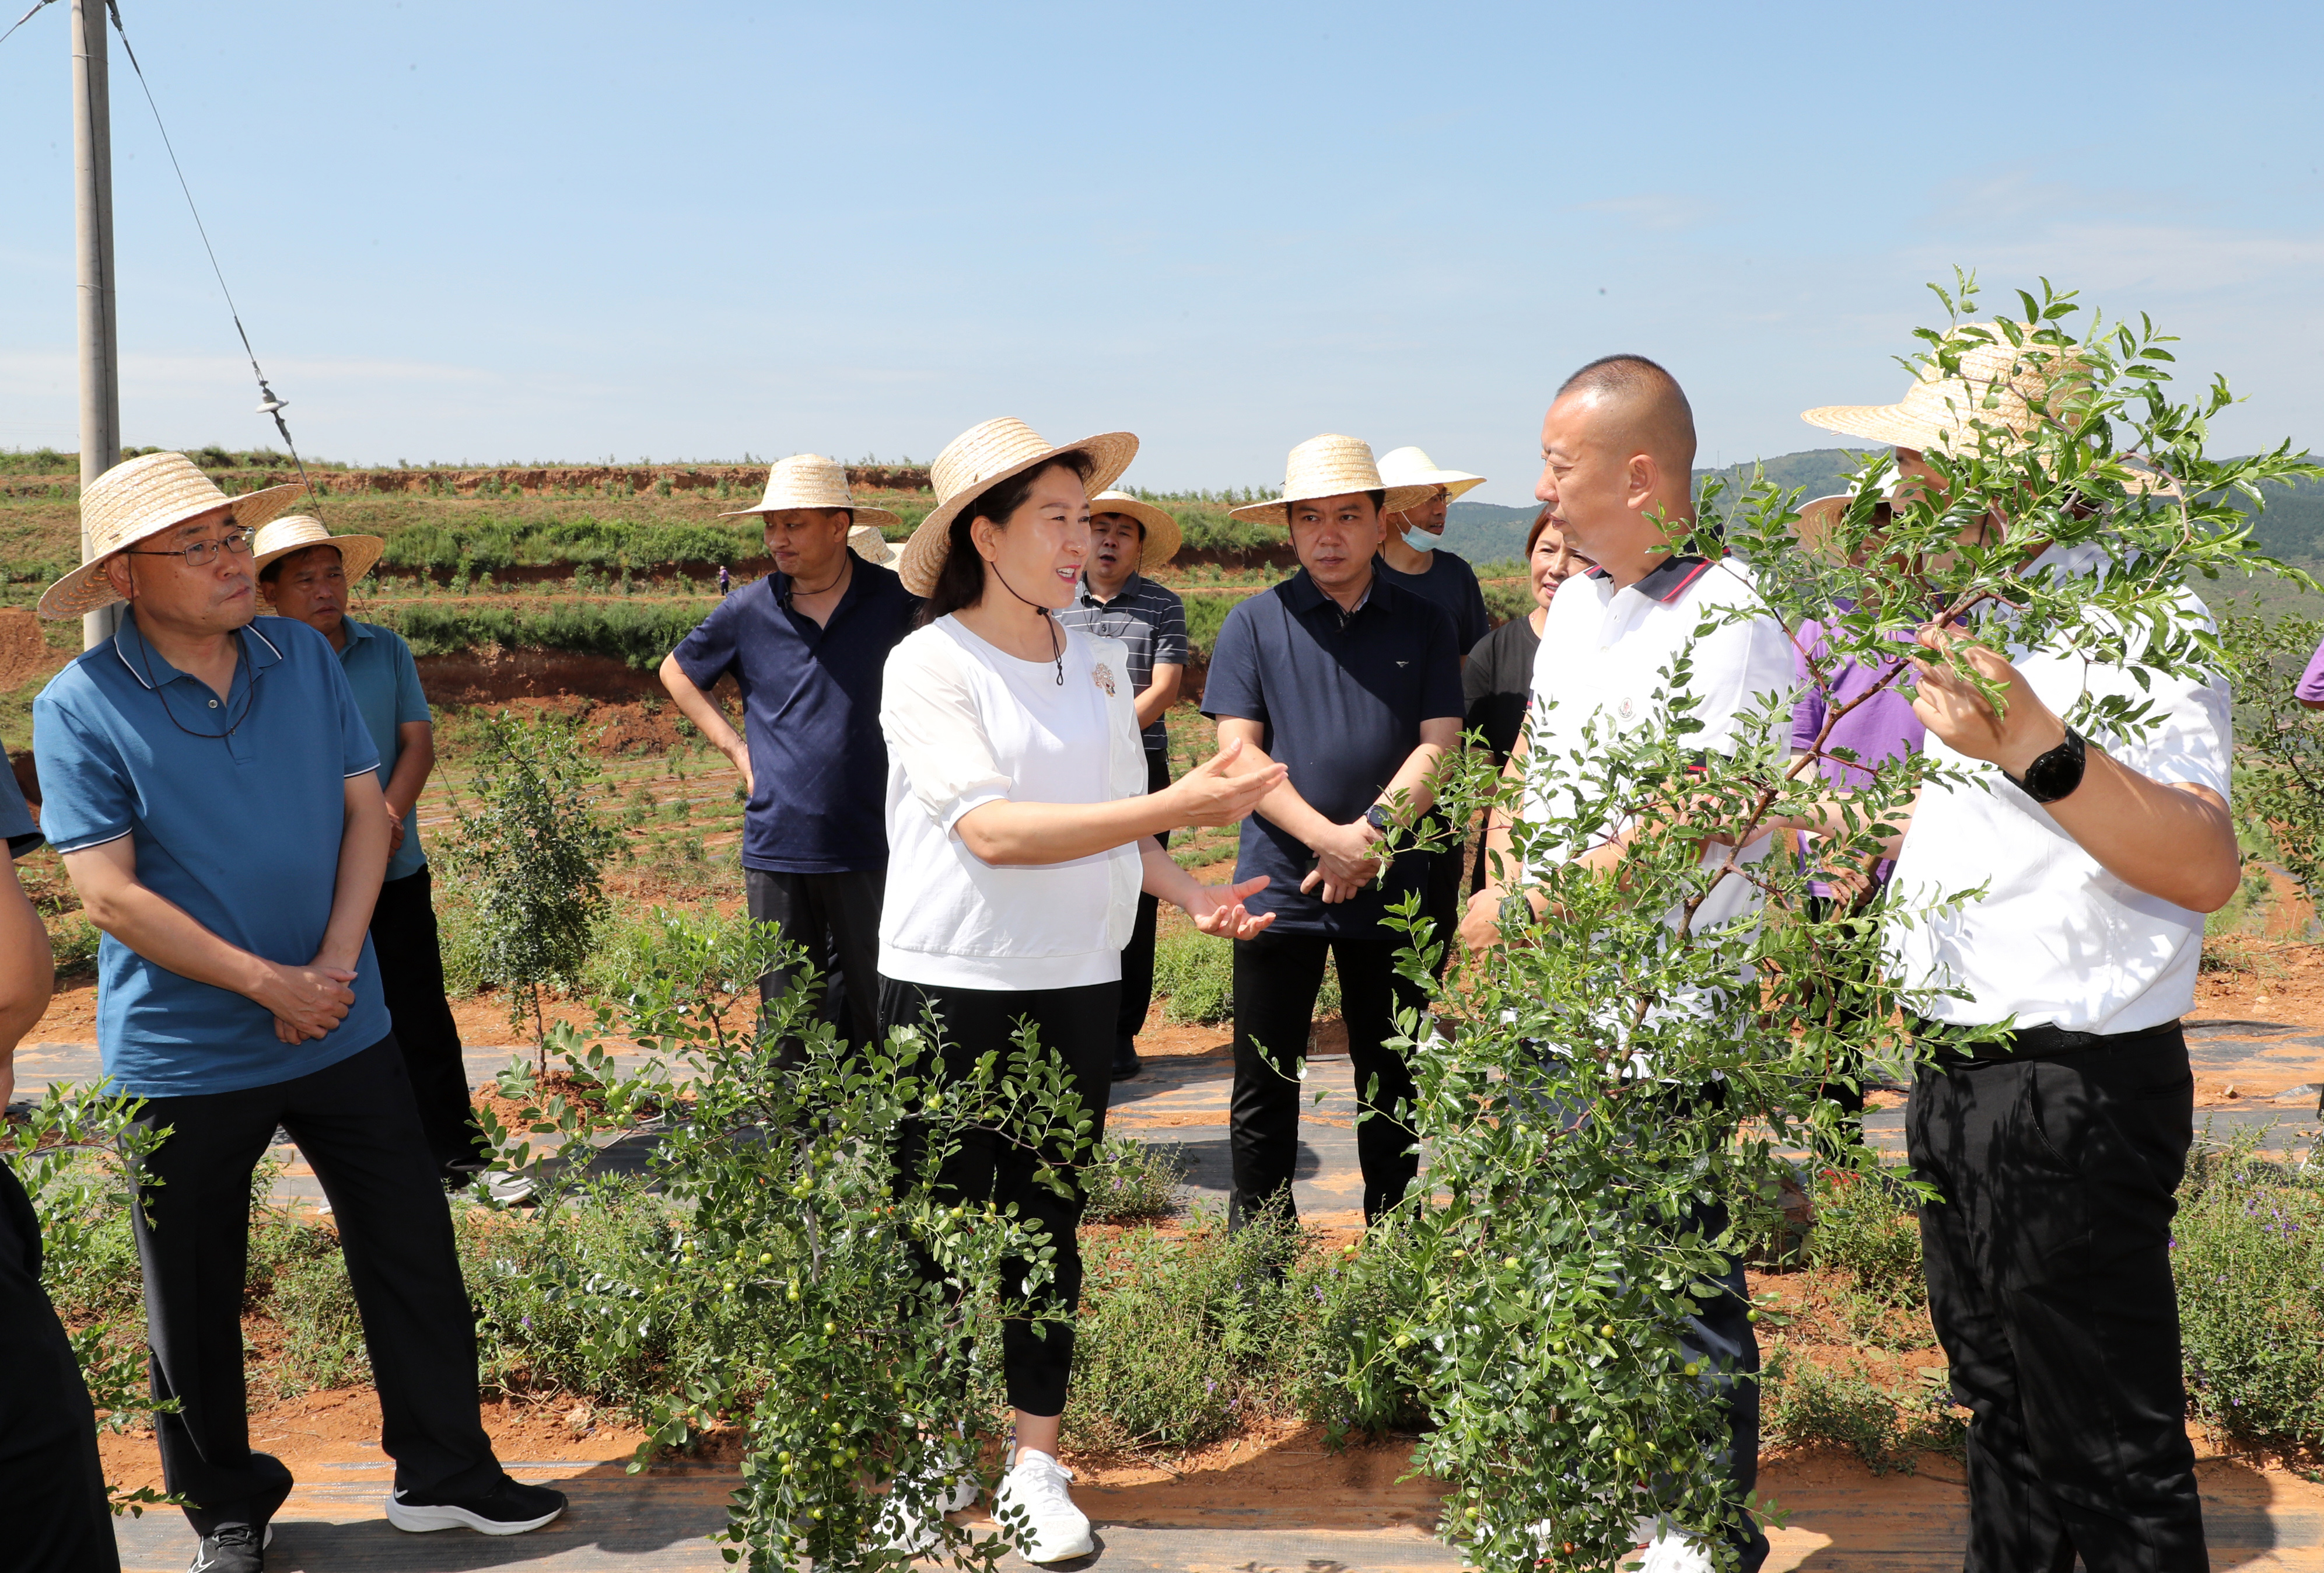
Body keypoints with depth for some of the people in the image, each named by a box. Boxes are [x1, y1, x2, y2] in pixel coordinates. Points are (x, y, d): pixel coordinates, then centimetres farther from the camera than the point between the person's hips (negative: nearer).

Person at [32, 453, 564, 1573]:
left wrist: (335, 964, -11)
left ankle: (444, 1470, 26)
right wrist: (269, 985, -17)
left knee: (414, 1255, 9)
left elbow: (366, 809, 1)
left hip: (344, 1029, 3)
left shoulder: (304, 659, 1)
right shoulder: (81, 706, -11)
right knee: (196, 1302, 11)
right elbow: (108, 895, -15)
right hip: (184, 1053, -3)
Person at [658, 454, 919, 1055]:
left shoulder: (897, 600, -3)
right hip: (776, 847, 1)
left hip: (866, 847, -1)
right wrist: (736, 749, 9)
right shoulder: (748, 612, 2)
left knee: (872, 1009, 7)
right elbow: (677, 673, 20)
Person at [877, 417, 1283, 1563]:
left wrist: (1189, 893, -4)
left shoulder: (1097, 663, 7)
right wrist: (1174, 808, -24)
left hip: (1075, 985, 4)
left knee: (1049, 1228, 11)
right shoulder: (929, 663, -10)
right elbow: (993, 830, -21)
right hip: (949, 988, -4)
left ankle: (1037, 1469, 23)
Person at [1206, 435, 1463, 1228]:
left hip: (1392, 890, 1)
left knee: (1392, 1088, 12)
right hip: (1279, 886, -1)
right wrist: (1329, 839, -17)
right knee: (1265, 1091, 8)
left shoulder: (1424, 623, 5)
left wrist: (1375, 830, -16)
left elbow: (1438, 746, -1)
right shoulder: (1255, 622, 1)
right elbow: (1239, 752, -6)